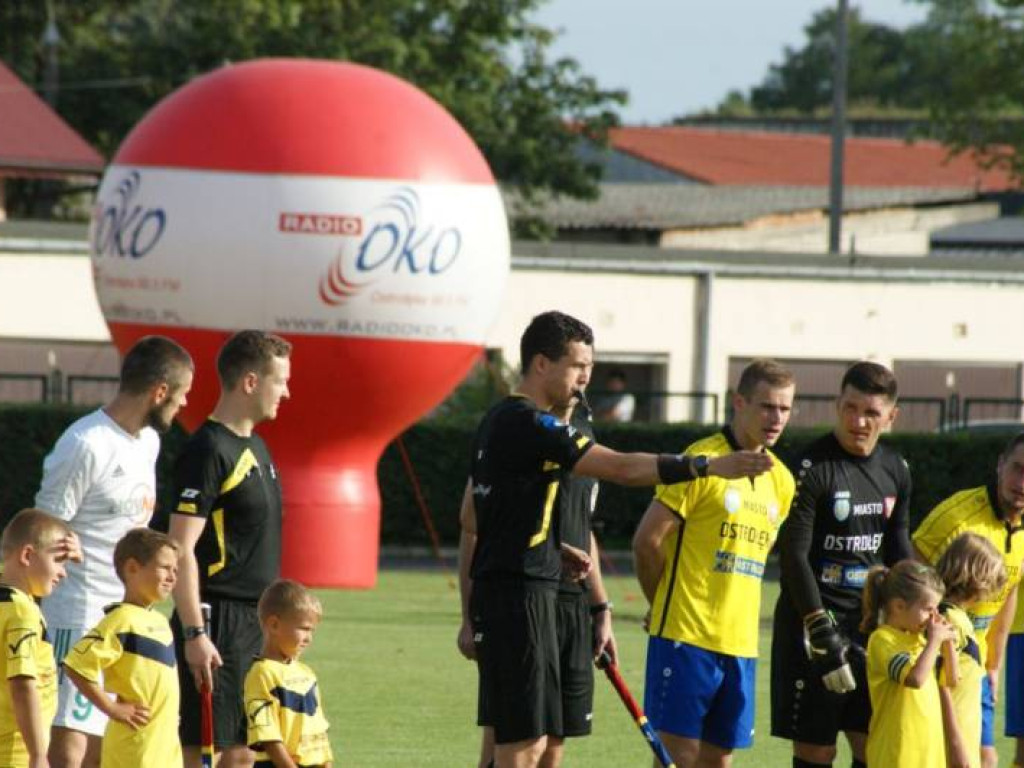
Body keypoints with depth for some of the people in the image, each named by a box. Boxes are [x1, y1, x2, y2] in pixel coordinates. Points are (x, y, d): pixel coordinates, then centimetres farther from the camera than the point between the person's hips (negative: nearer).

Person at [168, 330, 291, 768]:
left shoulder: (255, 447, 16)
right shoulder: (208, 451, -13)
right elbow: (181, 548, -18)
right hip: (218, 623, -9)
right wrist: (193, 633, -22)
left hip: (254, 620, 9)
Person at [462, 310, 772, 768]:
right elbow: (622, 467, -22)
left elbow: (471, 517, 22)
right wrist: (708, 466, -22)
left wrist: (553, 549, 16)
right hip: (519, 596, -10)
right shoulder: (529, 424, -15)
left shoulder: (497, 422, 16)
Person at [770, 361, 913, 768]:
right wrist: (821, 629, -21)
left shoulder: (895, 470, 8)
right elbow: (794, 555, -16)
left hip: (872, 621, 6)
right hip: (815, 617, -6)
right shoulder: (814, 467, -13)